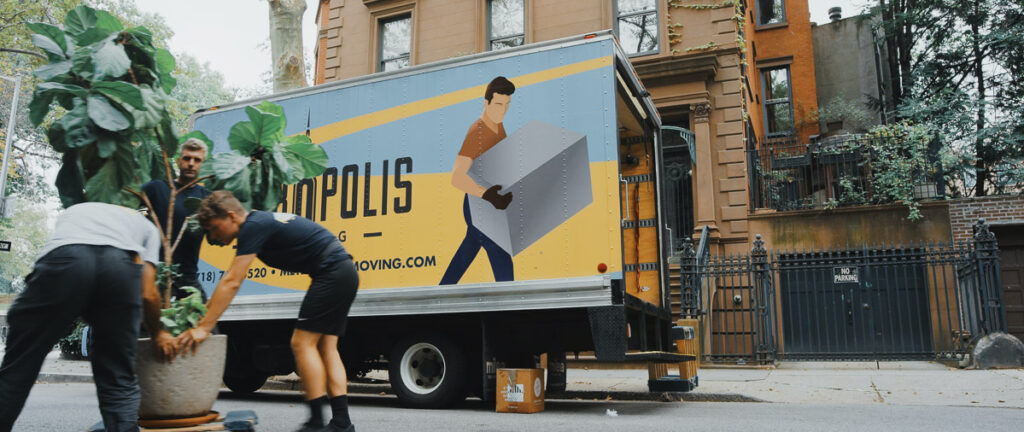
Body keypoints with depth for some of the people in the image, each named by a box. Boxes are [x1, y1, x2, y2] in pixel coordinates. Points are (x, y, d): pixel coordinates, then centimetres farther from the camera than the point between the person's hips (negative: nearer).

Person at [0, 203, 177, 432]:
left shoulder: (72, 211, 44)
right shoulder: (146, 226, 36)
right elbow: (148, 294, 23)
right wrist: (158, 333, 41)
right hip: (122, 264, 0)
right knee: (119, 380, 11)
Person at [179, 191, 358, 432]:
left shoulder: (253, 227, -12)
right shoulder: (260, 223, 17)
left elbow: (232, 283, -15)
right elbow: (230, 281, 22)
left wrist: (204, 327, -13)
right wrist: (205, 310, 20)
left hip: (332, 272, -10)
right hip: (345, 273, 10)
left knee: (302, 342, -6)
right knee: (325, 346, 9)